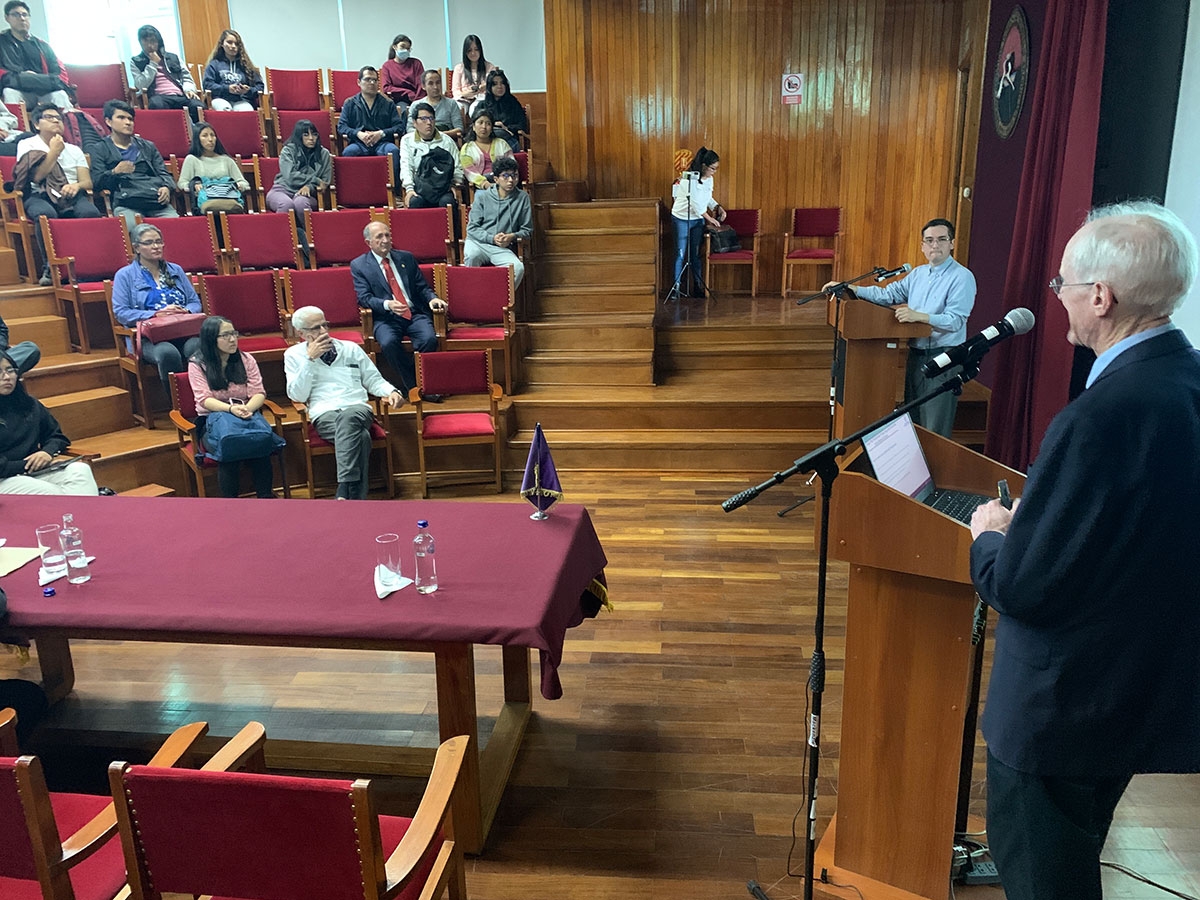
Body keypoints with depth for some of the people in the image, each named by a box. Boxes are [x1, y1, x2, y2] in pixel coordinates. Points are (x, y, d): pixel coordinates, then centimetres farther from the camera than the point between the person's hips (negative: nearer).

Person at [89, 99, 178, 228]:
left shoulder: (147, 146, 30)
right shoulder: (99, 149, 19)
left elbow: (164, 173, 22)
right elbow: (97, 182, 7)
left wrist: (166, 187, -1)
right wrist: (115, 172, -12)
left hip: (158, 202, 3)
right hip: (125, 204, -3)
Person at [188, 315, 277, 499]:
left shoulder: (246, 359, 9)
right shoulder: (197, 364, 2)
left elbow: (259, 393, 0)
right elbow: (204, 399, -9)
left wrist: (247, 408, -23)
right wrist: (230, 408, -30)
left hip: (247, 415, 2)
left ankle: (265, 496, -28)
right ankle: (229, 498, -28)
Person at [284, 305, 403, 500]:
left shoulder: (350, 348, 21)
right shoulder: (294, 355, 15)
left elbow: (373, 380, 20)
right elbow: (298, 396, 4)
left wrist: (391, 392, -3)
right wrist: (310, 359, -2)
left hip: (358, 409, 2)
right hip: (324, 414, -1)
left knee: (348, 418, -39)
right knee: (360, 436, -37)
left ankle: (344, 493, -47)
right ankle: (355, 497, -42)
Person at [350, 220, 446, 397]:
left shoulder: (406, 258, 16)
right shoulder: (359, 265, 7)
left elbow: (422, 287, 16)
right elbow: (364, 298, -3)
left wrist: (432, 298, -7)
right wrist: (387, 304, -22)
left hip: (415, 314, 2)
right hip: (386, 318, -2)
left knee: (429, 339, -29)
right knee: (388, 343, -34)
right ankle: (414, 386, -16)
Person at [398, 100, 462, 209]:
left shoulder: (447, 141, 18)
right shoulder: (407, 140, 16)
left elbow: (457, 168, 15)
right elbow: (406, 167, 4)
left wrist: (455, 185, -5)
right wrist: (409, 189, -13)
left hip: (443, 188, 1)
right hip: (419, 189, 0)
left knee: (447, 202, -34)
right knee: (415, 202, -34)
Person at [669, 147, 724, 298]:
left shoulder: (709, 179, 1)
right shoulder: (689, 178, -22)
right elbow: (695, 202, -24)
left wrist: (718, 207, -4)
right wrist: (709, 218, -20)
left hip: (698, 219, 6)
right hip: (682, 219, -6)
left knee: (696, 254, 9)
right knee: (680, 254, -1)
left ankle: (698, 286, 14)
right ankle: (676, 286, 6)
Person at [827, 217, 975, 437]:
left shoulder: (962, 277, -10)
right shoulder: (918, 273, 14)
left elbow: (955, 320, -20)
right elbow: (888, 294, 14)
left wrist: (919, 316, -32)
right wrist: (851, 289, 4)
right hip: (916, 354, 8)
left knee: (935, 430, -5)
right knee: (913, 421, 17)